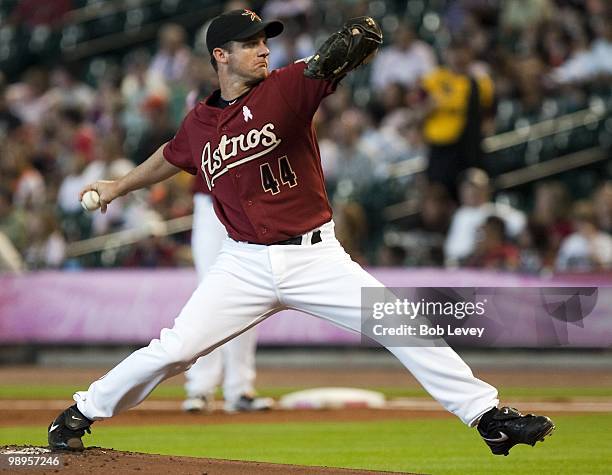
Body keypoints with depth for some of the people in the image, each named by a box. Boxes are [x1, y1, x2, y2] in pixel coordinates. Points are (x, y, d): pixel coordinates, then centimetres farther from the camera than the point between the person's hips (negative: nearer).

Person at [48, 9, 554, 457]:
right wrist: (119, 187, 38)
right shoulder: (198, 125, 4)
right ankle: (83, 413, 14)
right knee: (173, 350, -5)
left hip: (316, 257, -1)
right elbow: (171, 158, 29)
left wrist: (357, 41, -44)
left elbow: (361, 39, -22)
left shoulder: (288, 86, -6)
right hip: (245, 264, 1)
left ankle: (487, 413, -3)